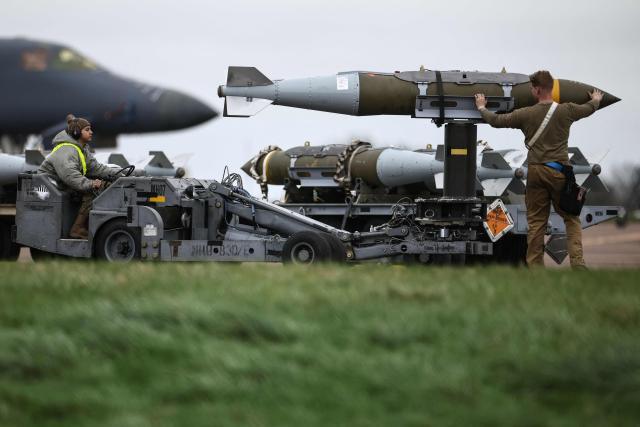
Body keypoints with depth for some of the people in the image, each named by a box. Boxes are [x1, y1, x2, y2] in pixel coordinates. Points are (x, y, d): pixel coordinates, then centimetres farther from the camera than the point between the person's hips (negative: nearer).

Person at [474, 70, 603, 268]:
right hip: (559, 171, -1)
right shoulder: (566, 111, -2)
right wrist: (596, 100, 44)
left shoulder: (526, 114, -3)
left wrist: (482, 108, 30)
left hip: (536, 171, 1)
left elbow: (497, 120, 10)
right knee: (571, 218, 6)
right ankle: (577, 262, -6)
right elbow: (589, 109, 19)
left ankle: (535, 267, 8)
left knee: (536, 222, 7)